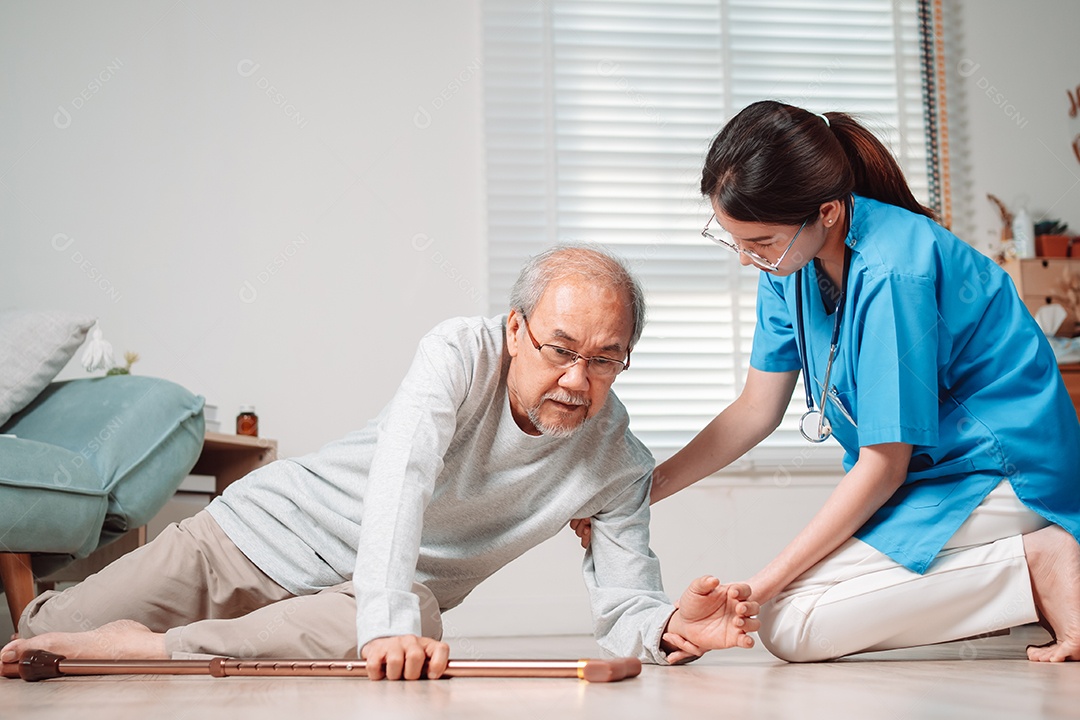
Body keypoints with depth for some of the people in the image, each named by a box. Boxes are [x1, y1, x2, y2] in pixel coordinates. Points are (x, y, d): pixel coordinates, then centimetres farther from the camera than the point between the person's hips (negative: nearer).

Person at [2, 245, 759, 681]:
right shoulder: (462, 352, -19)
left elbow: (626, 606, -8)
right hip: (265, 528, -1)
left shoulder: (619, 462, -10)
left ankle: (148, 645, -23)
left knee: (418, 617, -38)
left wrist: (669, 624, -33)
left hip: (385, 590, 2)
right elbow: (399, 480, -34)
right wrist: (388, 624, -49)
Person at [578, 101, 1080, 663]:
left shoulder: (892, 274, -27)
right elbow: (755, 411, 7)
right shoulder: (791, 259, -1)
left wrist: (759, 588, -19)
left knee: (790, 627, -20)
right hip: (925, 474, 9)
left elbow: (882, 468, -21)